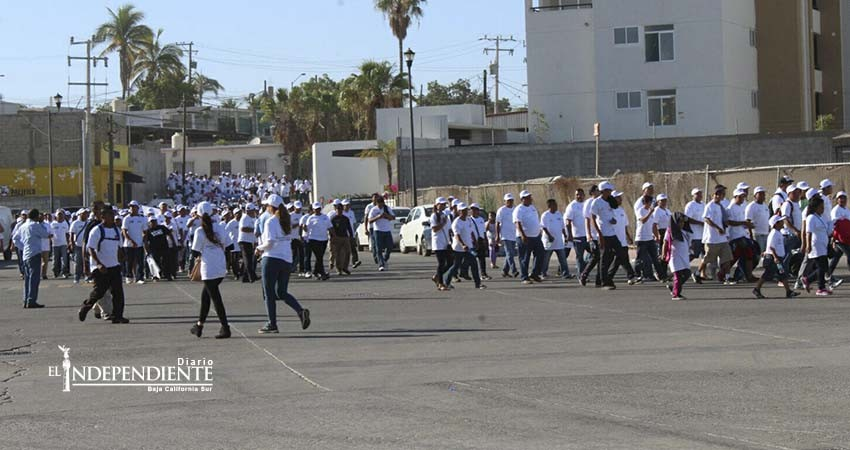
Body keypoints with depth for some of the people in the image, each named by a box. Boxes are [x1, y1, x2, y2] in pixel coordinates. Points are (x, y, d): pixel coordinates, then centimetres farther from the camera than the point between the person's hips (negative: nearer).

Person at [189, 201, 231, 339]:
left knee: (216, 298, -3)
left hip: (209, 270, -6)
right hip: (222, 268, 6)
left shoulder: (200, 232, -10)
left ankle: (225, 328, -7)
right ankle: (199, 325, 27)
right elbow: (225, 245, 8)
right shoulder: (220, 228, 4)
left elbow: (196, 251, -7)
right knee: (205, 294, 22)